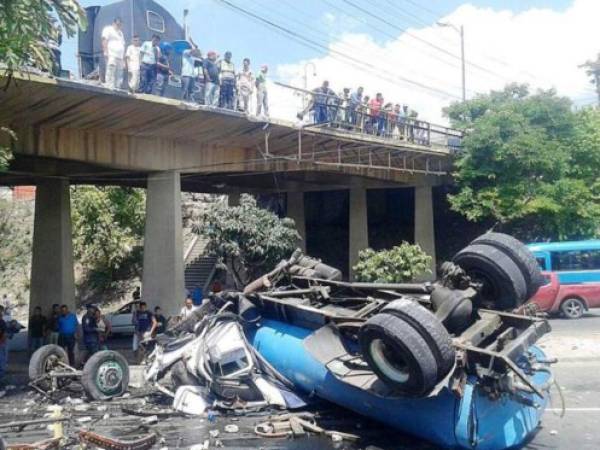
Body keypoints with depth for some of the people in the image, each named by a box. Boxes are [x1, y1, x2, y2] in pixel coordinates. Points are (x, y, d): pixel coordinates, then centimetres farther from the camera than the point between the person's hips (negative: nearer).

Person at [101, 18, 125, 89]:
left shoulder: (120, 33, 29)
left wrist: (123, 59, 19)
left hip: (120, 57, 8)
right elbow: (104, 40, -7)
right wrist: (106, 52, -20)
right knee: (110, 72, -19)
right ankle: (110, 88, -26)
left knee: (119, 76, 1)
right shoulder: (108, 29, 6)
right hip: (111, 55, -8)